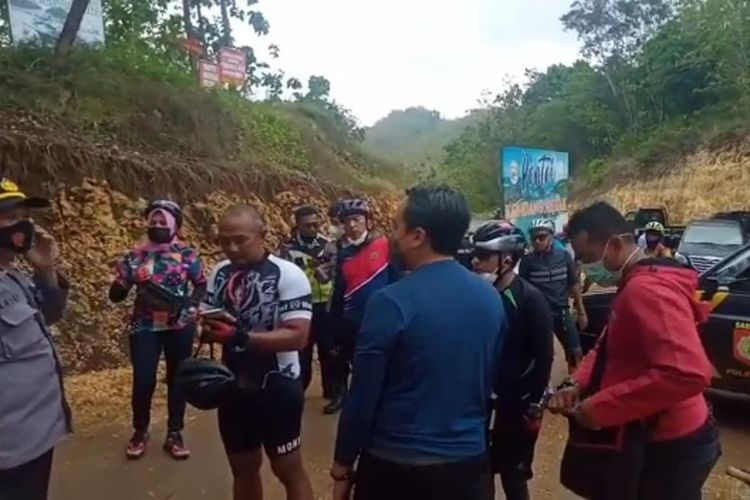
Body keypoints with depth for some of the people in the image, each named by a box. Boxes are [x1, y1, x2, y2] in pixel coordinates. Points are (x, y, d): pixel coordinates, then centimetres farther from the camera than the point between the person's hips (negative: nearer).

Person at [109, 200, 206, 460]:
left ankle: (175, 434, 23)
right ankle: (140, 432, 24)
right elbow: (115, 295, 1)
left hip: (179, 327, 0)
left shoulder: (187, 254, -3)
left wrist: (189, 304, -15)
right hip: (144, 327, 0)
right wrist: (123, 280, -20)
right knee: (143, 380, 0)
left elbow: (202, 285, 3)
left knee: (177, 379, 8)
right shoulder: (135, 255, 1)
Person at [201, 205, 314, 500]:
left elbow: (297, 336, -24)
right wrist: (207, 328, -16)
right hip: (233, 388, 6)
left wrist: (240, 337, -31)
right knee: (243, 468, 22)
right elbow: (209, 319, 8)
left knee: (288, 469, 12)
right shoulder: (220, 273, 2)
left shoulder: (288, 275, -17)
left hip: (277, 388, -5)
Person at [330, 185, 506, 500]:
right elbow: (491, 383, 8)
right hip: (469, 461, 5)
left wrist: (342, 466, -2)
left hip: (395, 464, -4)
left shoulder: (391, 302, -20)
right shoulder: (491, 298, -2)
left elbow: (363, 396, -14)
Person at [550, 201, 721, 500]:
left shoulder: (647, 290, -26)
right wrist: (577, 384, -6)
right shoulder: (635, 286, 8)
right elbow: (608, 347, 13)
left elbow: (688, 373, -37)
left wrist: (600, 406, -30)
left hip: (673, 446, -10)